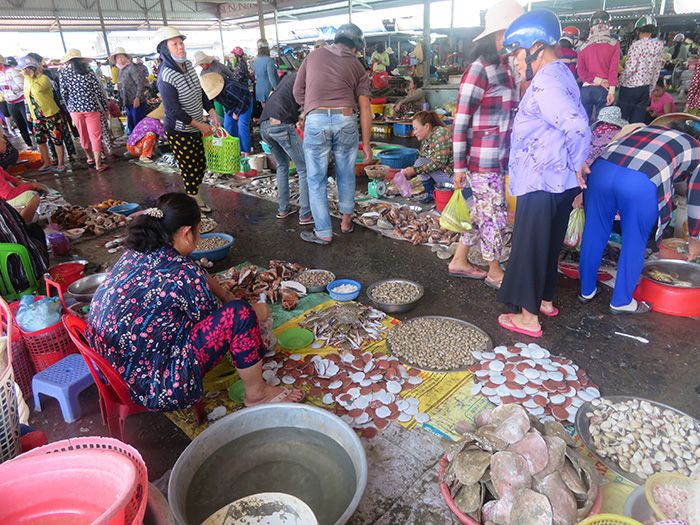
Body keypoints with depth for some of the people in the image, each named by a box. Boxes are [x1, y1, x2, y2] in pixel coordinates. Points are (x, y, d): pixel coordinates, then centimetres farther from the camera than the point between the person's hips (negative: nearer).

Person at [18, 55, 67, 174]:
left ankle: (61, 163, 12)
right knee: (40, 140, 12)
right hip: (37, 117, 8)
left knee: (56, 140, 0)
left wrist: (28, 76, -25)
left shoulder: (43, 78, -11)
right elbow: (29, 98, 20)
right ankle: (47, 163, 26)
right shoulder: (27, 81, 11)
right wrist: (30, 113, 21)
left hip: (51, 115, -7)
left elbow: (38, 89, -32)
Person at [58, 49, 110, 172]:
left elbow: (64, 93, 1)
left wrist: (69, 107, 15)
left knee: (83, 135, 17)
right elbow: (98, 89, -3)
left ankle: (90, 158, 35)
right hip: (91, 107, -2)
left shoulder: (63, 73, 2)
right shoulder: (87, 70, -1)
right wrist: (105, 107, 4)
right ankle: (98, 165, -3)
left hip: (74, 108, 2)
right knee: (95, 136, 0)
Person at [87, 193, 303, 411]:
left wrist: (227, 296, 24)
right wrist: (257, 312, 9)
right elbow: (219, 321, -7)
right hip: (154, 388, -9)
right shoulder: (182, 273, -24)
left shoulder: (137, 252, 1)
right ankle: (257, 393, 6)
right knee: (239, 314, -13)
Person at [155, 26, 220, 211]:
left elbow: (200, 92, 12)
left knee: (201, 165, 16)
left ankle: (195, 197, 34)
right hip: (179, 132, -8)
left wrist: (212, 112, -1)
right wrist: (200, 125, -18)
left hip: (194, 129, 8)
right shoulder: (166, 77, -23)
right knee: (190, 169, -1)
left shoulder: (188, 65, 1)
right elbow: (173, 111, -23)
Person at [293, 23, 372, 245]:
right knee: (346, 174, 19)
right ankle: (346, 220, 32)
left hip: (315, 120, 0)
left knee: (317, 179, 7)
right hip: (345, 120, 1)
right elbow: (365, 108, 8)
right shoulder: (357, 66, 14)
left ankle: (323, 232, 11)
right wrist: (366, 144, 11)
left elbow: (298, 91, 13)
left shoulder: (314, 55, 17)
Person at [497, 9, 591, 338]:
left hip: (540, 184, -10)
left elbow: (579, 128, -30)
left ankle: (528, 317, 12)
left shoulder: (545, 84, -19)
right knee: (549, 244, 20)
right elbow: (577, 123, 17)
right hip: (559, 183, 10)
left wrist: (576, 165, -17)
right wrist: (575, 166, 16)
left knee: (528, 247, 1)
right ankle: (545, 300, 36)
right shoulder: (561, 75, 13)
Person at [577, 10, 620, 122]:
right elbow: (613, 69, -5)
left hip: (586, 89, 2)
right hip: (603, 89, -2)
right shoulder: (614, 44, 2)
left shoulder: (584, 46, 7)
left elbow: (580, 71, -1)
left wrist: (595, 80, -2)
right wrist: (611, 91, -9)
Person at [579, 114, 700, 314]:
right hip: (641, 183, -4)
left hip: (602, 168, 4)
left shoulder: (649, 128, 36)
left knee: (593, 234, 18)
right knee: (634, 244, 16)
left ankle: (586, 290, 35)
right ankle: (621, 301, 29)